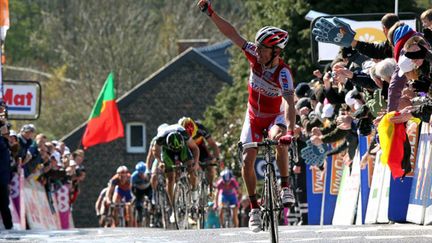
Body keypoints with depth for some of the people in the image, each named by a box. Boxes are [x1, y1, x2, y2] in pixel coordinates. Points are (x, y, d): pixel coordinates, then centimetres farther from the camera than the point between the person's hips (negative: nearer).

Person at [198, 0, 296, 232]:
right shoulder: (256, 56, -18)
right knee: (247, 161, -7)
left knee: (279, 139, -37)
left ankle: (286, 187, -20)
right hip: (254, 116, 4)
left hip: (275, 117, -4)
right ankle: (254, 207, 8)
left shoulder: (283, 73, -31)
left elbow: (289, 103, -44)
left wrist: (290, 131, -58)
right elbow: (232, 34, -17)